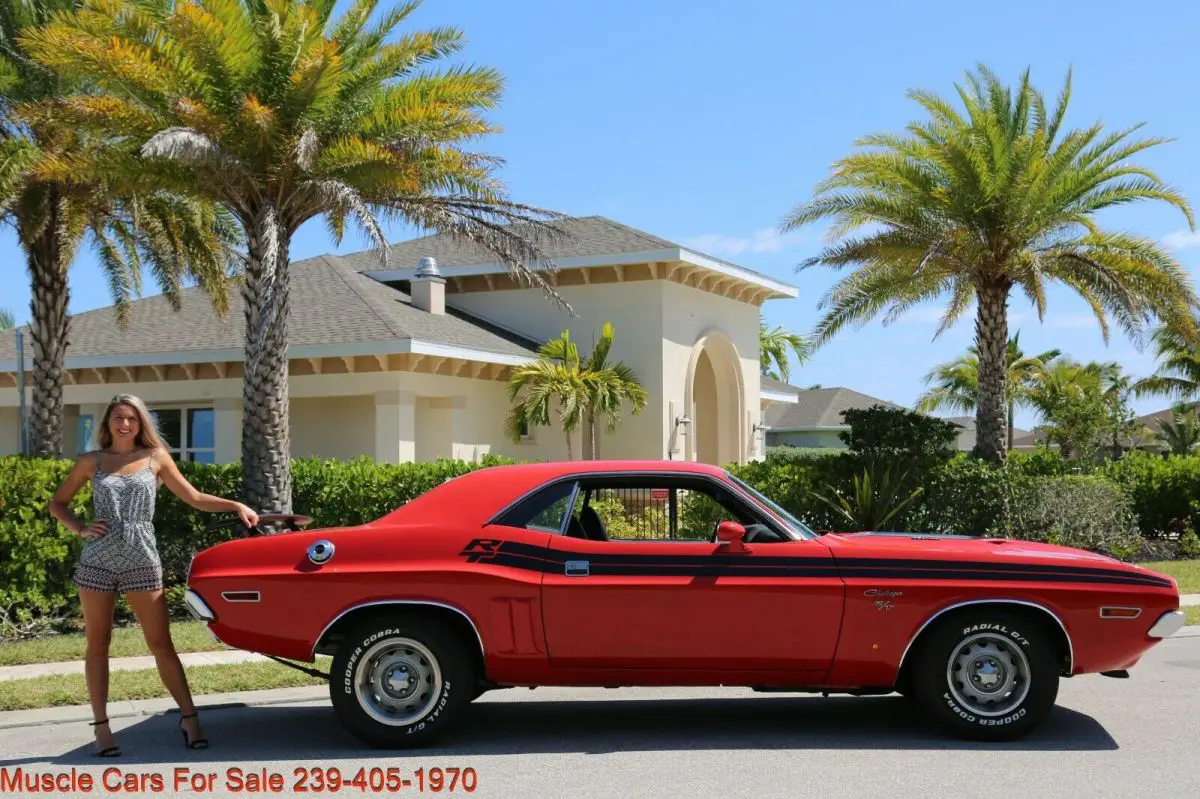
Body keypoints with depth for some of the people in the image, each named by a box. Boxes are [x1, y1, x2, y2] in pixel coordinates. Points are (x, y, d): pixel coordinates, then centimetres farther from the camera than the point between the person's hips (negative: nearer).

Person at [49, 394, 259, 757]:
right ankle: (101, 726, 10)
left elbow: (194, 498, 9)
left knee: (161, 644, 0)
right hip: (96, 561, 1)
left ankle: (189, 717, 5)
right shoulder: (91, 462, 6)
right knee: (98, 644, 5)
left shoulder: (156, 458, 6)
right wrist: (80, 528, -3)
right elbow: (57, 503, 15)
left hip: (142, 562, -1)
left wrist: (235, 505, -3)